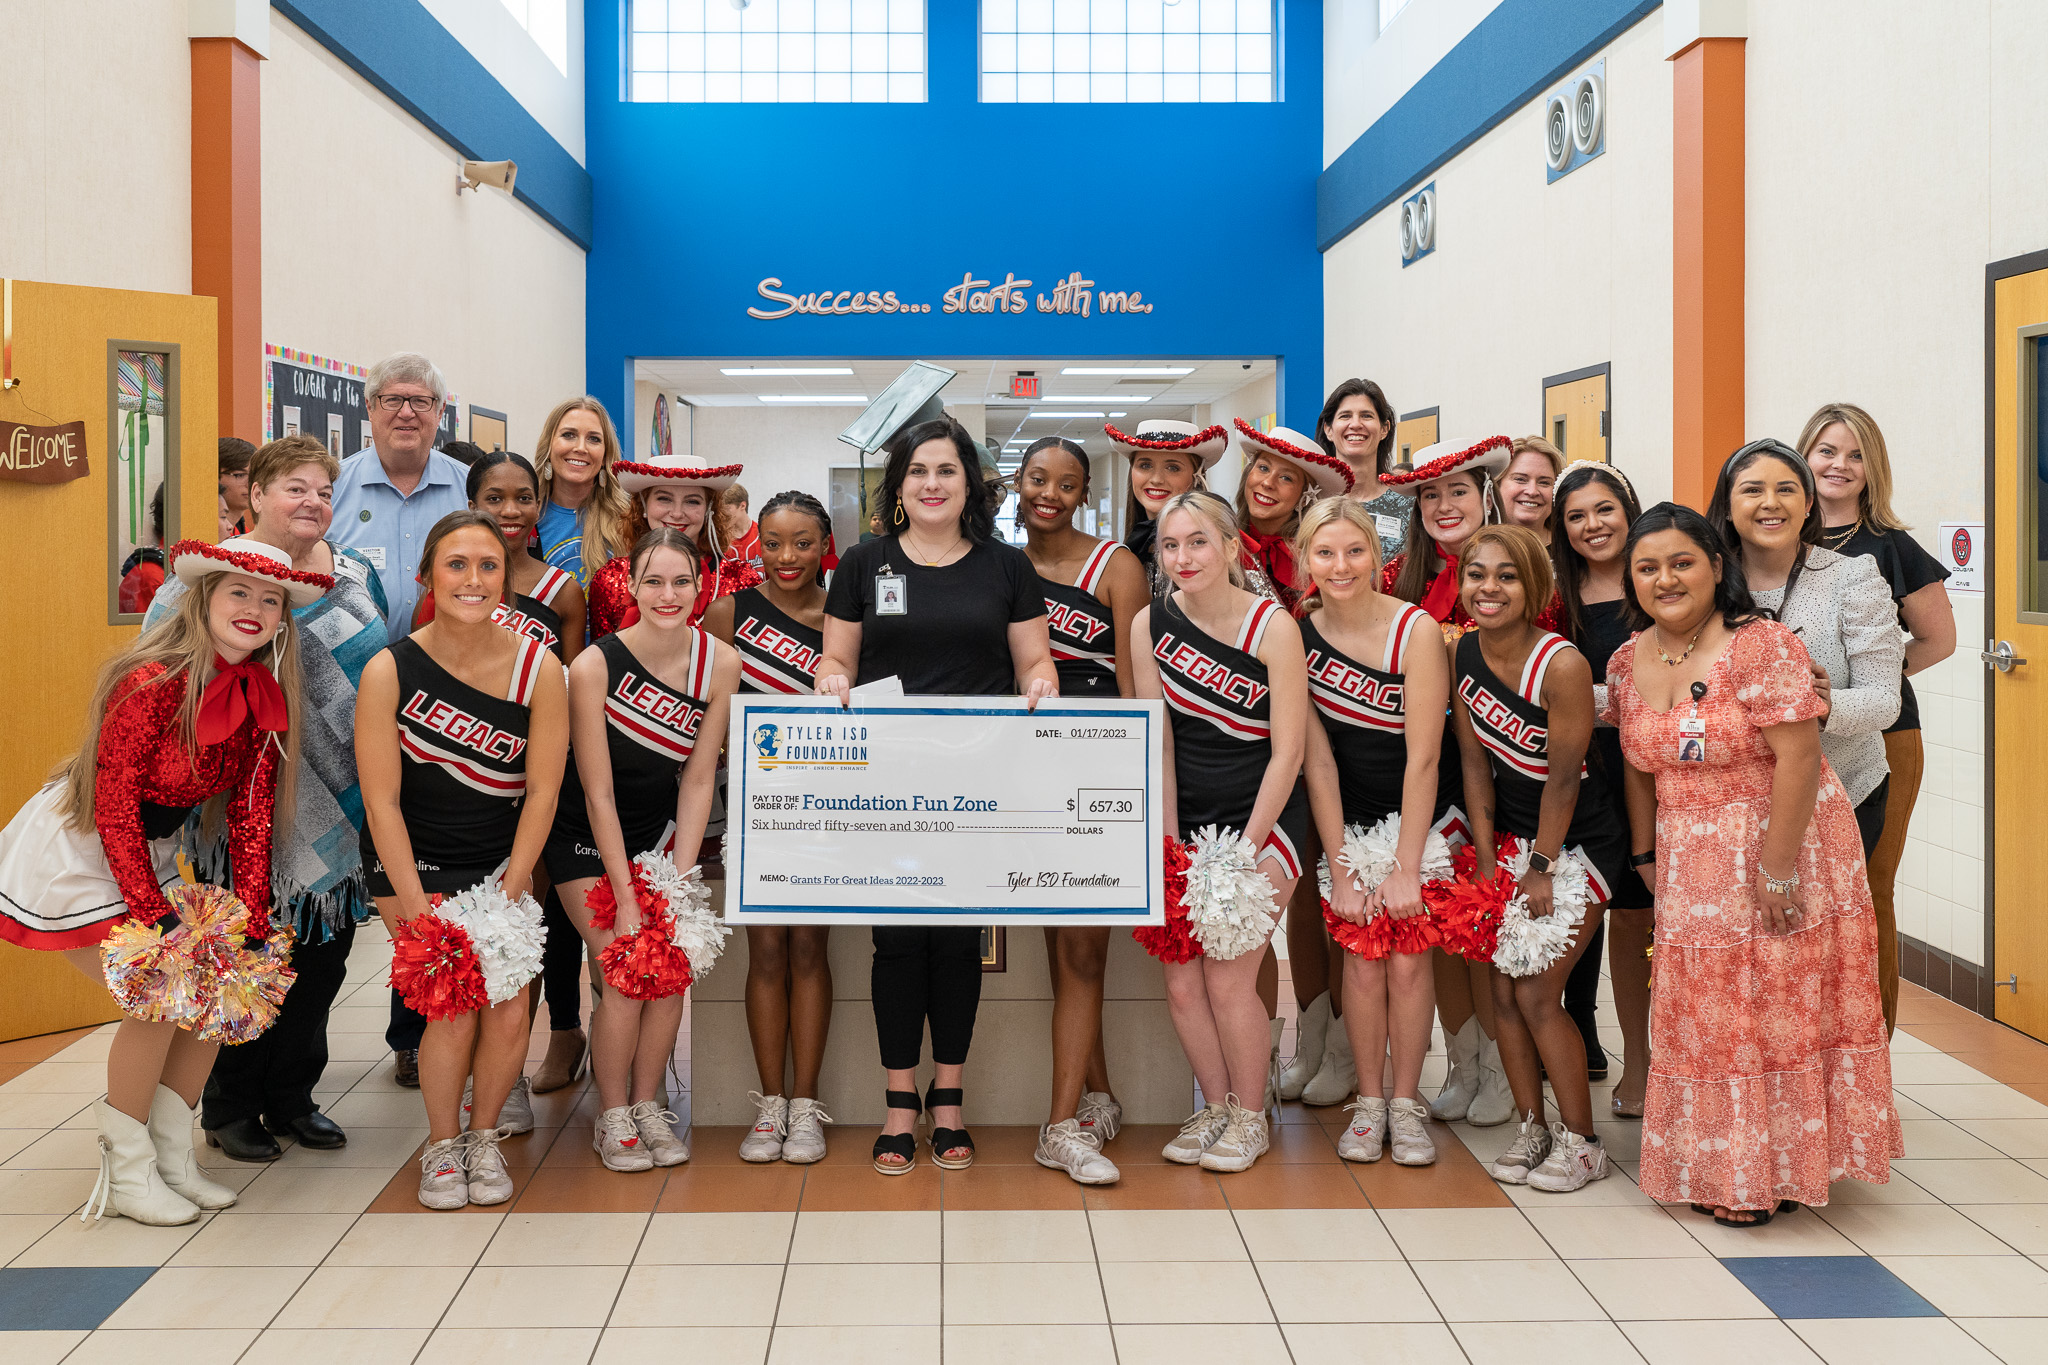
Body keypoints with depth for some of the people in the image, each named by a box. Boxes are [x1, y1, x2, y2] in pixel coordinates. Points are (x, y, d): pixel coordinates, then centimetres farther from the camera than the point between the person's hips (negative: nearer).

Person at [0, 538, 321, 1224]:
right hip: (74, 851, -7)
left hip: (151, 852, 7)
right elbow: (115, 804, -24)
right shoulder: (151, 681, -26)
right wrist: (153, 917, -25)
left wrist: (253, 926, -10)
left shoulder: (265, 698, -6)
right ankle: (126, 1170, 4)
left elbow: (250, 817, -4)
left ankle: (171, 1154, 16)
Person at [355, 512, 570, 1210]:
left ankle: (485, 1137, 20)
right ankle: (442, 1147, 13)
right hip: (411, 860, -1)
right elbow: (381, 800, -12)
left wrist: (506, 898, -10)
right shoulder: (389, 671, -14)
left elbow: (542, 791, -6)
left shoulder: (538, 668, -10)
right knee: (452, 1011, -14)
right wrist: (417, 907, -15)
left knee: (508, 1014, -10)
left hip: (502, 858, 2)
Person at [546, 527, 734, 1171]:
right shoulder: (595, 666, -24)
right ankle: (613, 1117, 7)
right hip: (588, 837, -4)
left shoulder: (720, 664, -13)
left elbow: (697, 780, -7)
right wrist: (625, 897, -18)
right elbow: (598, 793, -19)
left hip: (661, 828, 4)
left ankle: (648, 1105, 15)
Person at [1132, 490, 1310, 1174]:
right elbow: (1159, 744, 0)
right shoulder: (1151, 624, -2)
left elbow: (1287, 752, -11)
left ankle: (1249, 1117, 12)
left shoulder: (1273, 627, -12)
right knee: (1181, 980, 0)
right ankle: (1214, 1106, 22)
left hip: (1263, 816, -4)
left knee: (1229, 976, -9)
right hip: (1187, 817, 4)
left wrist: (1245, 851, -13)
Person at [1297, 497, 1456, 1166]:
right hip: (1349, 820, 2)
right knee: (1362, 958, -2)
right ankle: (1368, 1102, 14)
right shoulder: (1300, 636, -9)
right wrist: (1339, 869, -9)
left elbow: (1423, 758, -16)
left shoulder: (1416, 630, -18)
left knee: (1408, 958, -4)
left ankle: (1407, 1104, 13)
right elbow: (1318, 763, -7)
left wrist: (1406, 868, -16)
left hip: (1423, 816, -2)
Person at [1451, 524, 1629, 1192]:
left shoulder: (1561, 665, -23)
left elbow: (1562, 777, -18)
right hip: (1508, 833, 6)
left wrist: (1541, 869, -13)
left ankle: (1581, 1140, 11)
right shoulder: (1463, 653, -5)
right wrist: (1487, 860, -1)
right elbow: (1475, 761, 0)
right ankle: (1531, 1128, 20)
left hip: (1577, 841, -6)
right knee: (1502, 987, 4)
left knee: (1537, 993, -6)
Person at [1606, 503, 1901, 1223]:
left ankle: (1770, 1173, 16)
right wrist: (1644, 855, 8)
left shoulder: (1761, 645, -15)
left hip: (1781, 849, -6)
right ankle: (1718, 1170, 26)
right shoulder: (1627, 662, 6)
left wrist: (1776, 870, -21)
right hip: (1692, 874, 6)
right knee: (1706, 1019, 12)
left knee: (1779, 1013, 2)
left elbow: (1799, 760, -19)